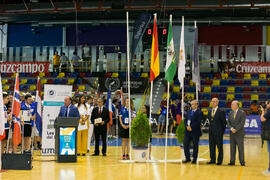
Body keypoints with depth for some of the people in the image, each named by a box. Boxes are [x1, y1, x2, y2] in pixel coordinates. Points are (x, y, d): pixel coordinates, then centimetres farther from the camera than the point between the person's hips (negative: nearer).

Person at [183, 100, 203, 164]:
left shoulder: (199, 112, -3)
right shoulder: (188, 112, 16)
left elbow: (198, 122, -14)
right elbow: (185, 120, 11)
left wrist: (191, 127, -18)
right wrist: (187, 126, -7)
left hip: (195, 131, -5)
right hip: (187, 131, 5)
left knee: (195, 145, 1)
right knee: (185, 144, 2)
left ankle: (194, 159, 10)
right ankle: (187, 158, 14)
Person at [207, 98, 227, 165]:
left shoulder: (221, 111, -7)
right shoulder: (209, 111, 11)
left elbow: (224, 122, -5)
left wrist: (222, 130, -4)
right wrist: (211, 128, 10)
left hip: (218, 132, -6)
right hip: (211, 132, 6)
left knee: (219, 147, 1)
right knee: (211, 146, 9)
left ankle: (220, 160, 7)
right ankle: (212, 160, 17)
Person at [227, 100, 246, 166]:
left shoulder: (242, 113, -4)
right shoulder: (230, 113, 11)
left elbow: (242, 123, -12)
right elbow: (228, 122, 7)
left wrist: (236, 129, -17)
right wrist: (231, 128, -11)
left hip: (239, 133, -5)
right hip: (232, 133, 5)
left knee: (240, 148, -1)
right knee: (232, 148, 6)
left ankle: (242, 161, 7)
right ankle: (232, 161, 11)